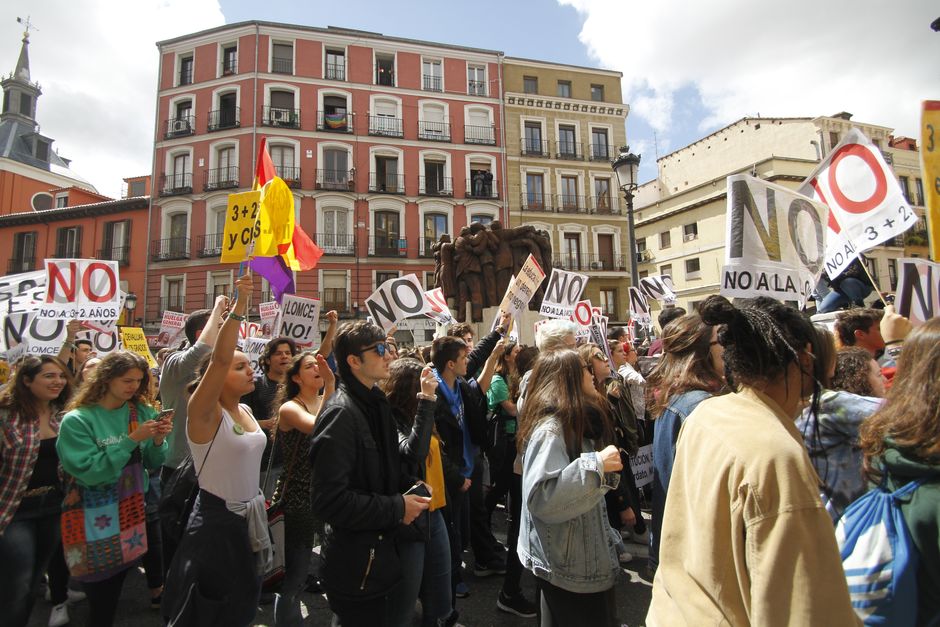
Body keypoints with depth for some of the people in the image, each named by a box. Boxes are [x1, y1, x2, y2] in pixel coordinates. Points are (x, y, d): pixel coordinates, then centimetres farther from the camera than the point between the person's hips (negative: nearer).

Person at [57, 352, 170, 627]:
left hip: (135, 509, 3)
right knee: (100, 591, 12)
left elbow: (154, 465, 0)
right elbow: (89, 472, -21)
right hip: (96, 518, -3)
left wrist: (158, 441, -19)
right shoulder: (77, 420, -13)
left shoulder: (143, 412, -3)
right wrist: (132, 440, -27)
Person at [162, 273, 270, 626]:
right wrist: (239, 305, -40)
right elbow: (219, 359, -34)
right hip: (216, 523, -7)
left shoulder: (245, 410, 4)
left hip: (250, 519, 7)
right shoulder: (204, 413, -18)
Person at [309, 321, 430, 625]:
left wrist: (409, 486, -1)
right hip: (355, 567, -9)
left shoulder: (375, 404, 7)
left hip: (378, 554, 9)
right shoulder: (341, 414, -23)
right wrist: (397, 508, -21)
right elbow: (328, 500, -28)